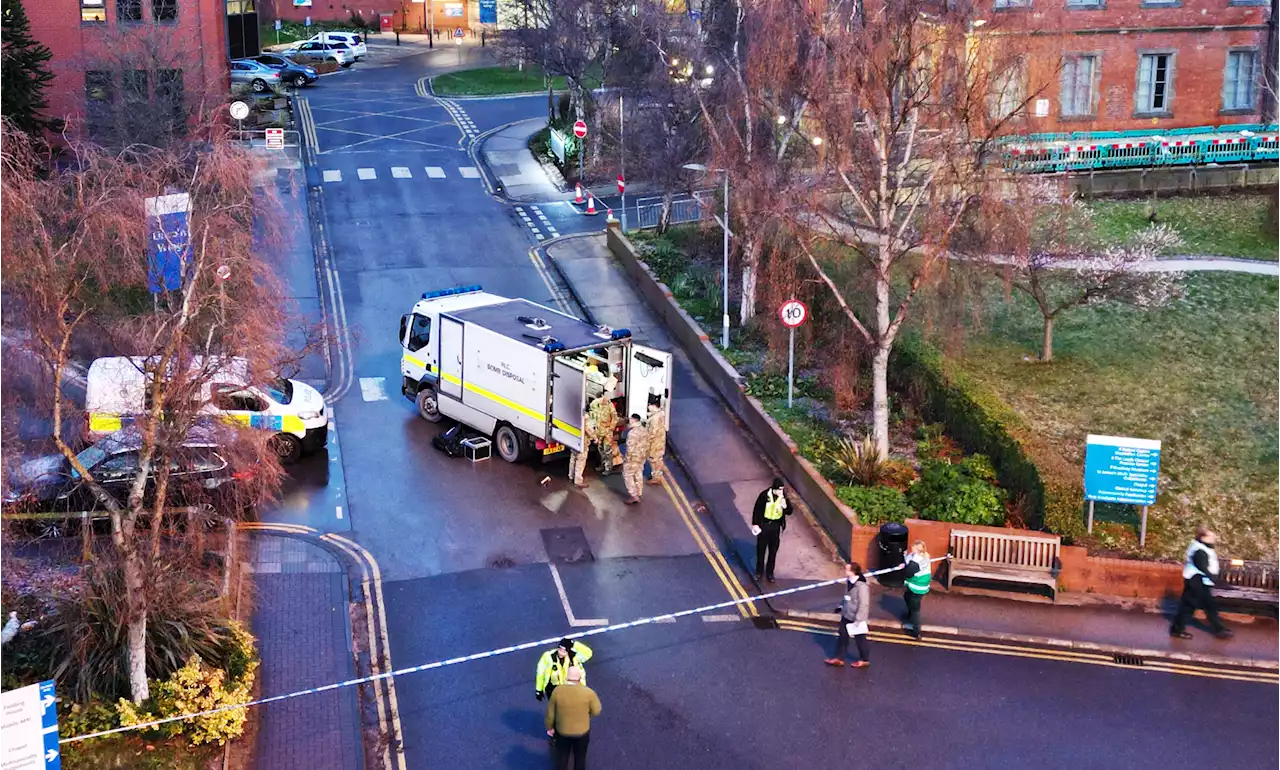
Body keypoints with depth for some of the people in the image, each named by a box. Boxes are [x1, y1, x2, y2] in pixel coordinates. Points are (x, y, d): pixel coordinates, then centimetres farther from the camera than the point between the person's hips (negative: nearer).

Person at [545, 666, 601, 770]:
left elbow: (550, 713, -10)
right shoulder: (588, 692, -24)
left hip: (562, 731, 1)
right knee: (580, 757, 24)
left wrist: (550, 727, 8)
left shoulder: (557, 691, -21)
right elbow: (596, 711, -10)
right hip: (582, 731, -1)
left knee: (562, 757, 25)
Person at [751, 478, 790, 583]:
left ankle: (769, 573, 28)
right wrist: (755, 524, -8)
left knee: (773, 550, 12)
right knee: (761, 549, 12)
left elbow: (789, 512, -4)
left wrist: (785, 506, -25)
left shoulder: (783, 496, -11)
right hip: (764, 525, -2)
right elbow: (757, 509, -9)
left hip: (776, 526, 2)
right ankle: (759, 571, 31)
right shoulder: (765, 495, -19)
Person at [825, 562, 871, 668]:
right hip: (846, 615, 8)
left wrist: (858, 619, -23)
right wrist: (841, 606, 13)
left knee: (860, 639, 10)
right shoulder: (849, 582, -1)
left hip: (856, 617, -8)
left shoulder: (862, 586, -28)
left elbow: (864, 604, -25)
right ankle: (839, 658, 27)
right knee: (842, 636, 15)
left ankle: (865, 660, 29)